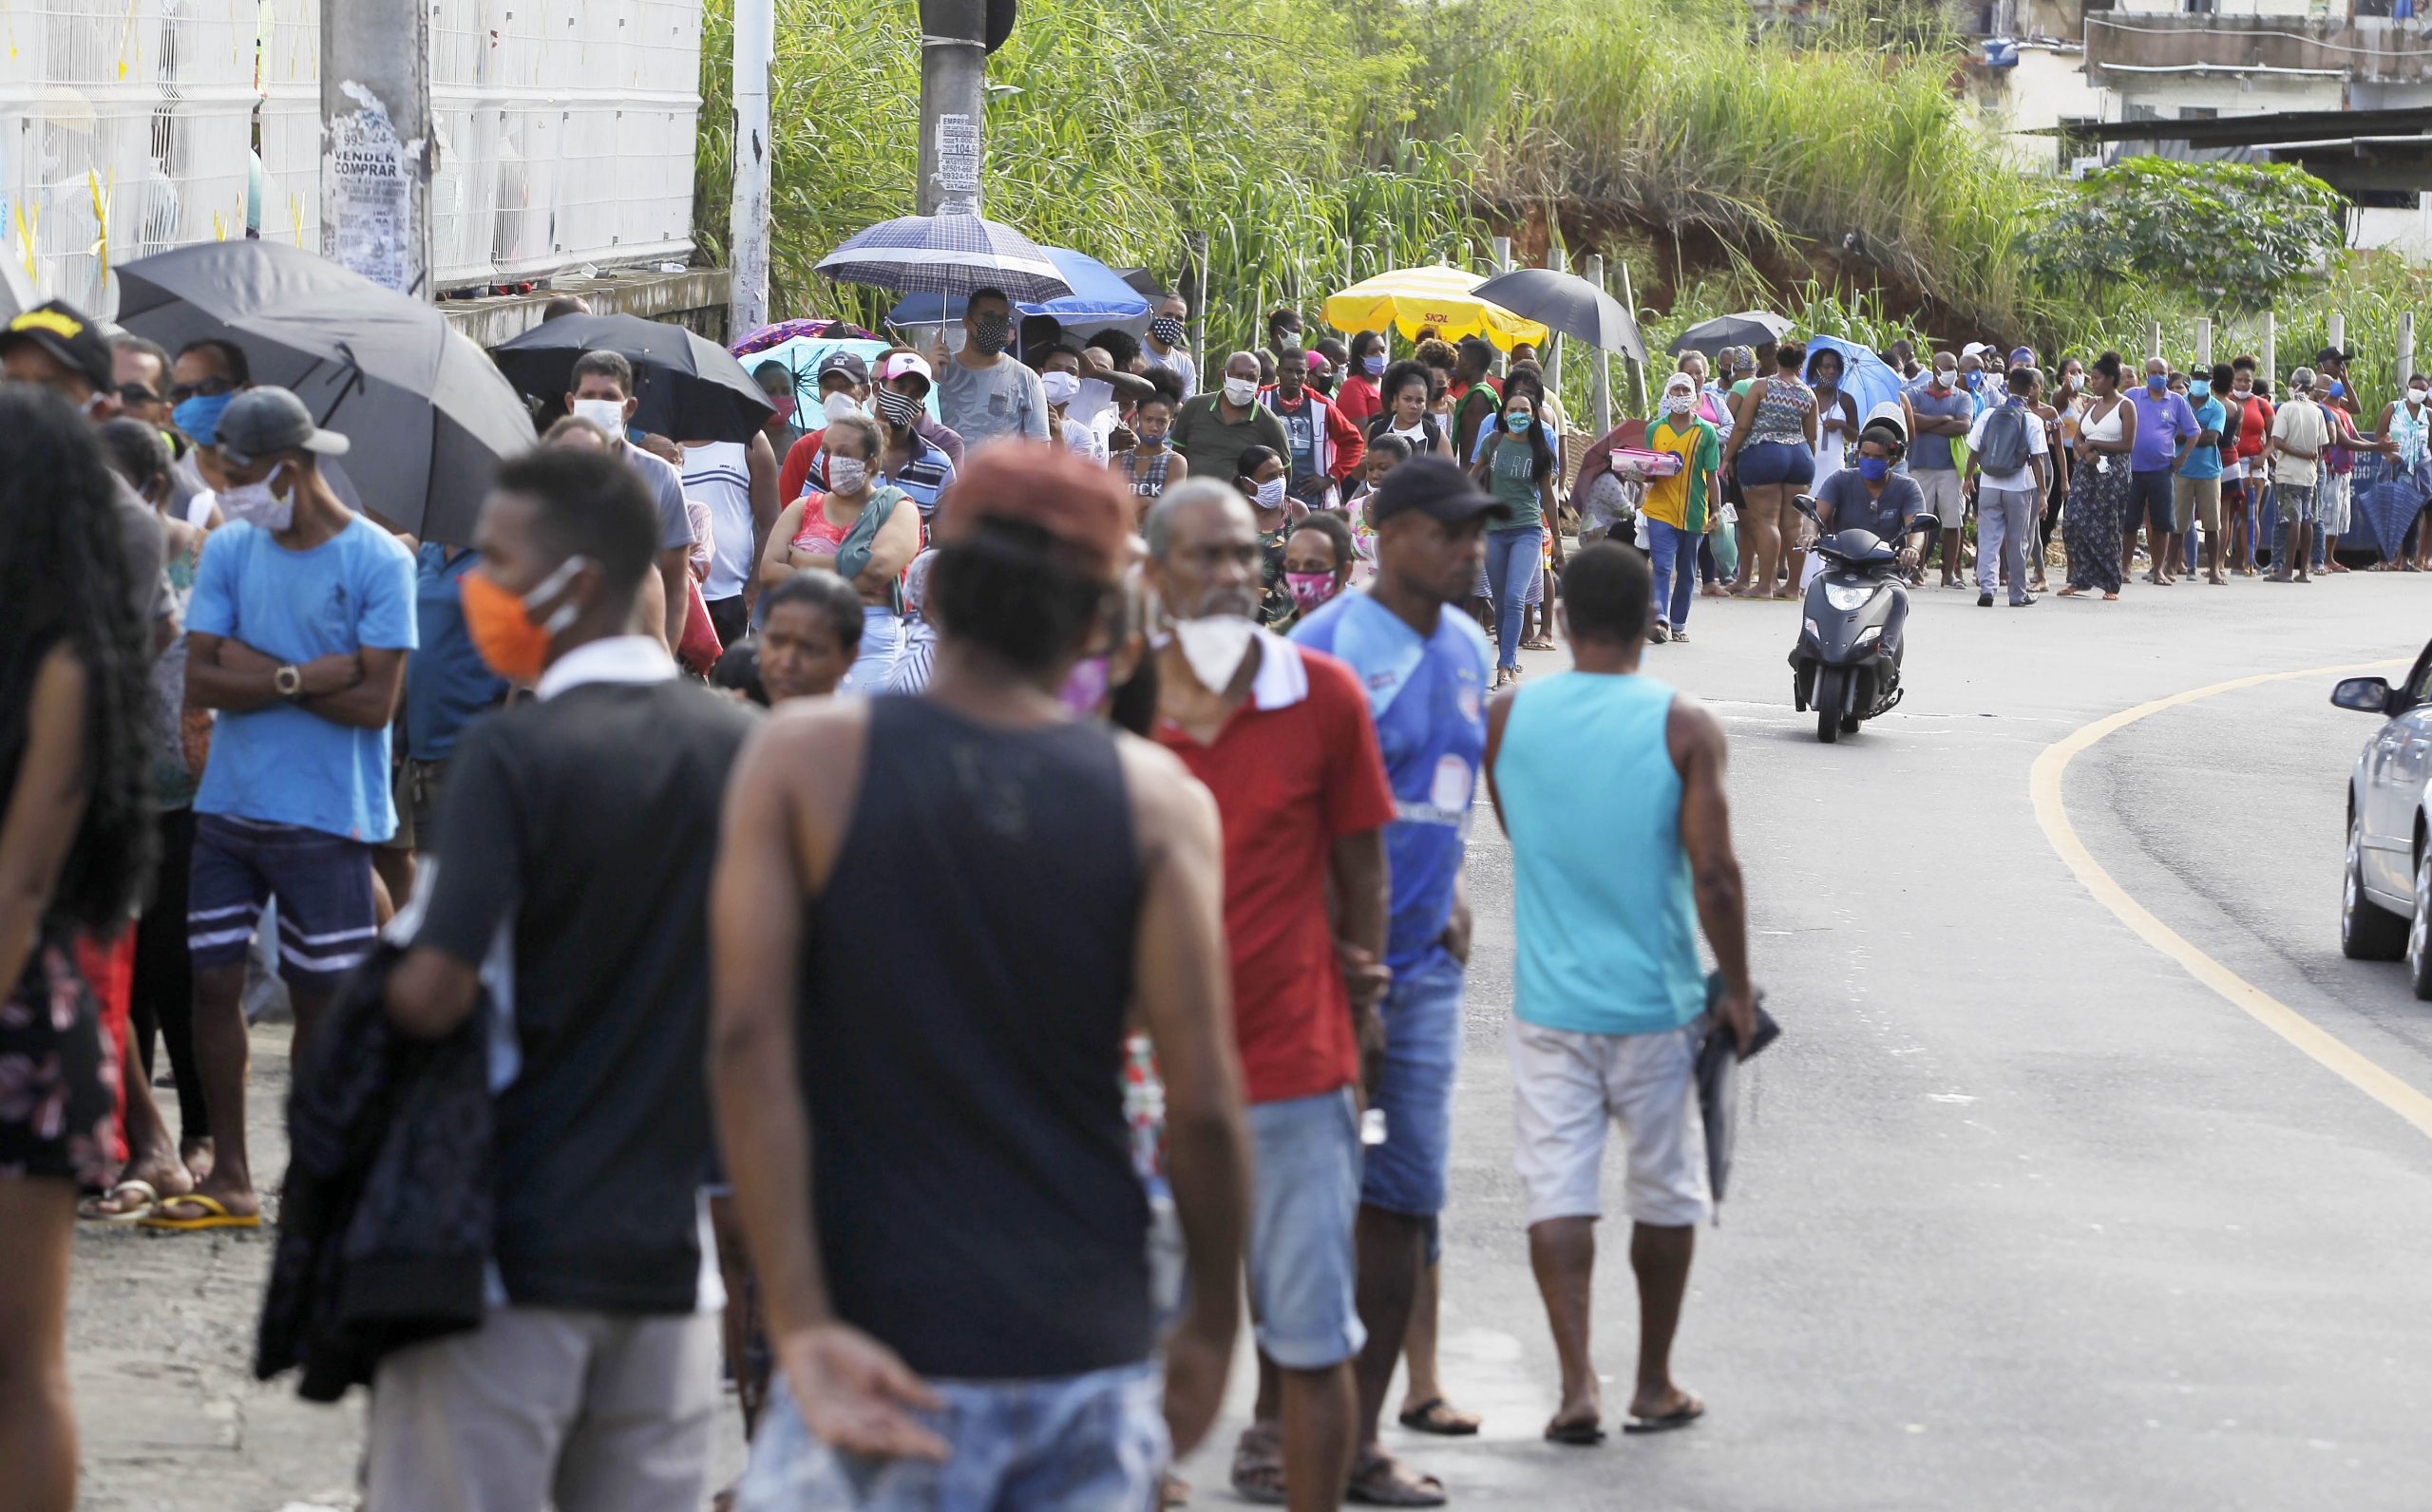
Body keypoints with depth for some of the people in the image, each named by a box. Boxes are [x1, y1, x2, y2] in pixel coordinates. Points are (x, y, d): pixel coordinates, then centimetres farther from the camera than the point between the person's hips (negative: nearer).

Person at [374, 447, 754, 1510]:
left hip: (511, 1256, -5)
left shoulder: (513, 755, -13)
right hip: (672, 1254, 5)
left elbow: (433, 994, -20)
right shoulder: (739, 747, 5)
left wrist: (386, 973, 0)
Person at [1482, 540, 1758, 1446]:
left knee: (1557, 1189, 1)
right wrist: (1736, 991, -1)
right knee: (1666, 1192, 13)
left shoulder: (1506, 721, -1)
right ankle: (1654, 1386, 22)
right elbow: (1714, 876, -11)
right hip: (1656, 1000, -1)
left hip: (1548, 999, 1)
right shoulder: (1684, 730, -9)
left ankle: (1579, 1382, -11)